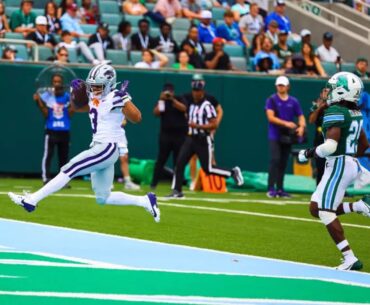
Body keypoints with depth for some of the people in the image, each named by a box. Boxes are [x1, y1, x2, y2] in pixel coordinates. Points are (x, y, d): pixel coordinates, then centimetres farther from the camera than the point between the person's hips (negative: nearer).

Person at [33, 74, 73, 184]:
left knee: (64, 156, 6)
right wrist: (38, 102, -15)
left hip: (65, 131, 3)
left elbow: (70, 114, 0)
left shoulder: (68, 96, 6)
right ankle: (46, 179, -10)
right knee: (48, 155, -10)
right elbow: (45, 114, -5)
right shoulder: (46, 96, 0)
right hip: (51, 130, -3)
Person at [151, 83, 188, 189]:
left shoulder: (179, 100, 5)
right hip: (165, 134, 0)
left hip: (179, 134, 0)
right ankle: (153, 183, -1)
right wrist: (161, 100, -19)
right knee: (161, 159, -3)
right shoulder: (162, 101, 6)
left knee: (178, 160, 2)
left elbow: (183, 108, -14)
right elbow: (156, 113, -9)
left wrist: (172, 99, -24)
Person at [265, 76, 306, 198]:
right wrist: (286, 123, -23)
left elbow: (301, 117, 8)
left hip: (288, 136, 4)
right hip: (275, 136, -4)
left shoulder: (294, 102, 9)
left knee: (283, 163, 6)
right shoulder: (272, 100, -1)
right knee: (275, 160, -15)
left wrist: (301, 127, -14)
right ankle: (271, 188, -16)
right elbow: (270, 117, -11)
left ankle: (280, 189, 12)